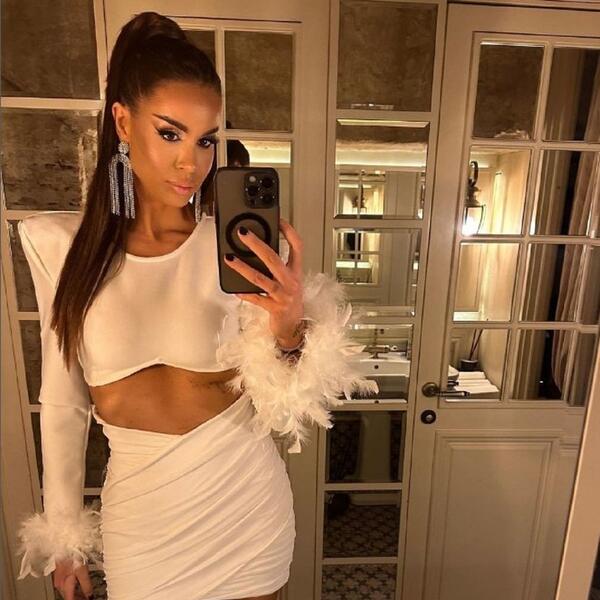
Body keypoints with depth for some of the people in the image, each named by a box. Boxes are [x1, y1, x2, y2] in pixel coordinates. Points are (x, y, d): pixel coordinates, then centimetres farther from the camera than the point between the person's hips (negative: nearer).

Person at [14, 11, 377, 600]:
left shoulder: (239, 245, -13)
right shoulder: (58, 243, -8)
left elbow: (282, 407, -11)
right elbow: (62, 399, 0)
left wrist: (290, 330, -31)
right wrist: (63, 532, 8)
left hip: (243, 501, 0)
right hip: (138, 513, 1)